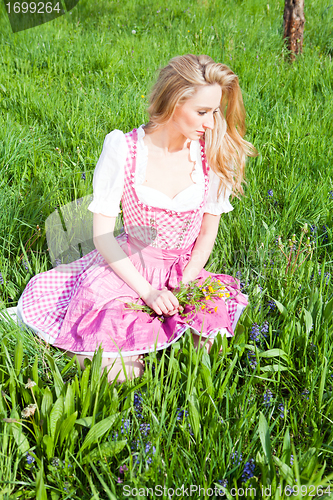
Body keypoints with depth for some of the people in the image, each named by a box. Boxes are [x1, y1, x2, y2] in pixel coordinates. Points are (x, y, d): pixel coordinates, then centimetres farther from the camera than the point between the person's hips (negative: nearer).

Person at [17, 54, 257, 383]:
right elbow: (102, 235, -13)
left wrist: (184, 285, -12)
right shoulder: (123, 151, -16)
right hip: (128, 267, -2)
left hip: (186, 269, 3)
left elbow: (208, 231, 1)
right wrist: (147, 291, -20)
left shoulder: (213, 152, -9)